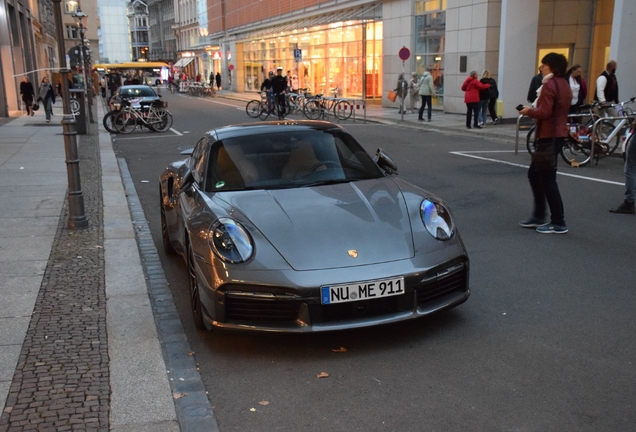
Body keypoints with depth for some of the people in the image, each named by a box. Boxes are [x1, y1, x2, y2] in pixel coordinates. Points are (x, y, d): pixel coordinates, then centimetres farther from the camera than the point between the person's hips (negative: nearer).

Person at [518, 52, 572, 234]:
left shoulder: (549, 84, -14)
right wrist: (534, 110, 10)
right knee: (534, 174, 17)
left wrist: (529, 111, -6)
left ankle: (558, 223, 2)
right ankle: (539, 216, 23)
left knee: (547, 179, -3)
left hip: (549, 136, -10)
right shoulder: (564, 84, 16)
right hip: (558, 134, 10)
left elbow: (544, 112, -22)